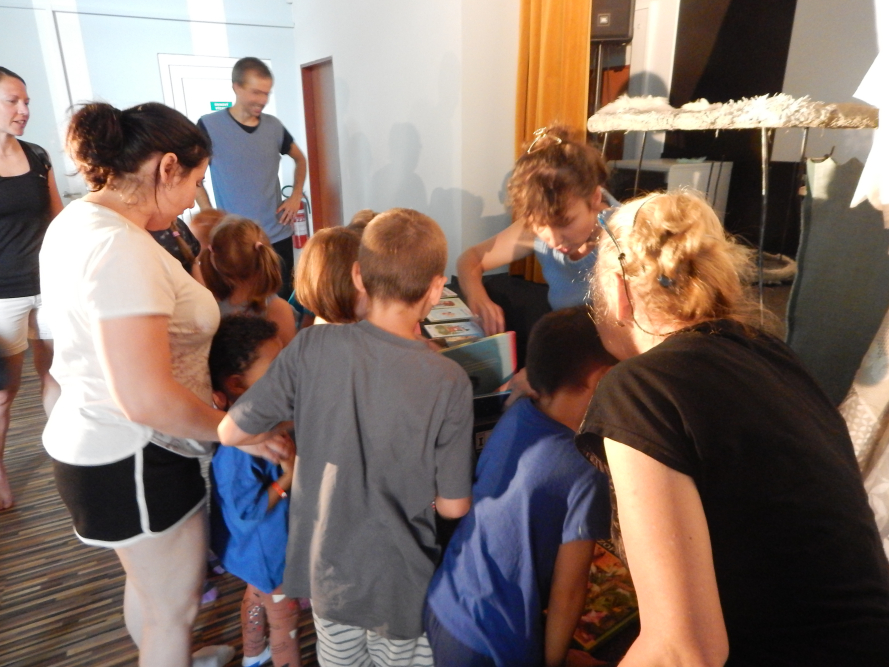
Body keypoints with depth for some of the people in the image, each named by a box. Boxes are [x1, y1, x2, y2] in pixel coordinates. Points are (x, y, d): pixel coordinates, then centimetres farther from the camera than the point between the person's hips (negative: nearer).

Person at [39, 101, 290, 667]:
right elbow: (145, 399, -34)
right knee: (175, 610, 14)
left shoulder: (76, 221, 4)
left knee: (149, 584, 32)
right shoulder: (123, 248, -28)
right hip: (135, 461, -10)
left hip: (93, 442, 10)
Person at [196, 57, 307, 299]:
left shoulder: (273, 126, 4)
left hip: (278, 235, 3)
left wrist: (296, 197, 7)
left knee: (283, 298, 10)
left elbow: (300, 159, 21)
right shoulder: (209, 126, -6)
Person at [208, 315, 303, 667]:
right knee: (284, 619, 16)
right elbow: (247, 511, -32)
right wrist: (289, 477, -32)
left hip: (261, 546, 10)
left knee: (257, 596, 34)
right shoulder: (237, 446, -39)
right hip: (267, 551, -9)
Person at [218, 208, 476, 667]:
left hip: (326, 568, 2)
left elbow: (230, 432, -10)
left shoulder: (311, 347, -19)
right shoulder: (448, 383, -23)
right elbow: (453, 506, -14)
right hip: (401, 582, -2)